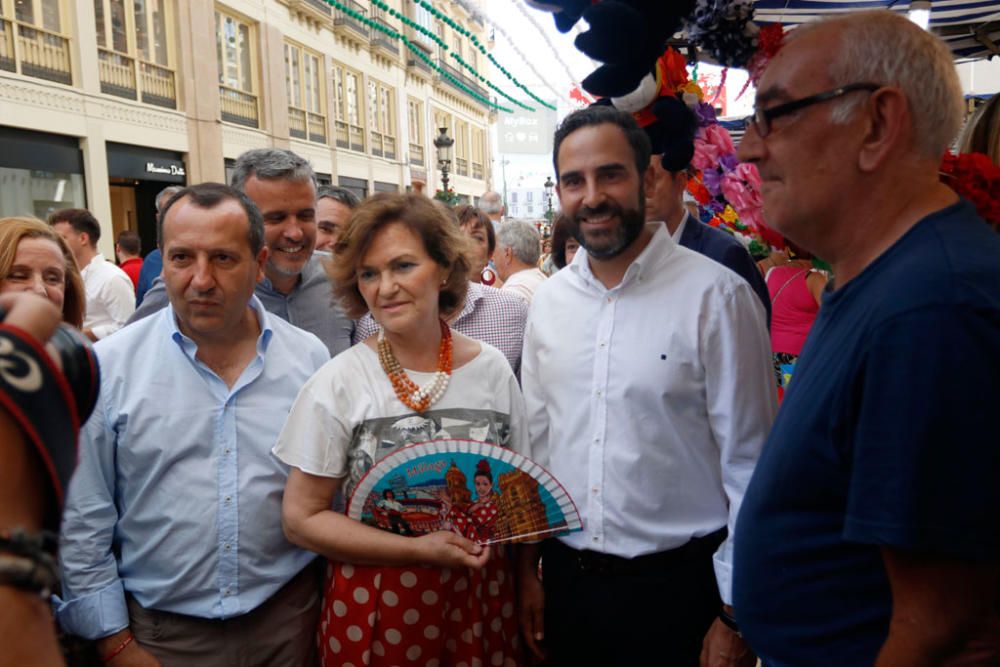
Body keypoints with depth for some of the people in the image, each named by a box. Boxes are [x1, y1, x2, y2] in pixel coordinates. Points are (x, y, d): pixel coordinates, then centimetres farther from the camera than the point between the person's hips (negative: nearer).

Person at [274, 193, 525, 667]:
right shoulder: (338, 384, -11)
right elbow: (302, 519, -9)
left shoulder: (492, 370, -3)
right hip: (374, 607, -2)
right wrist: (417, 549, -17)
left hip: (480, 597, 2)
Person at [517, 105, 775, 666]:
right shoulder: (549, 301, 2)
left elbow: (750, 465, -11)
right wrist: (528, 566, 11)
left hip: (678, 583, -4)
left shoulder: (717, 297, -13)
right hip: (566, 576, 4)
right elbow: (536, 440, 8)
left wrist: (736, 615, -9)